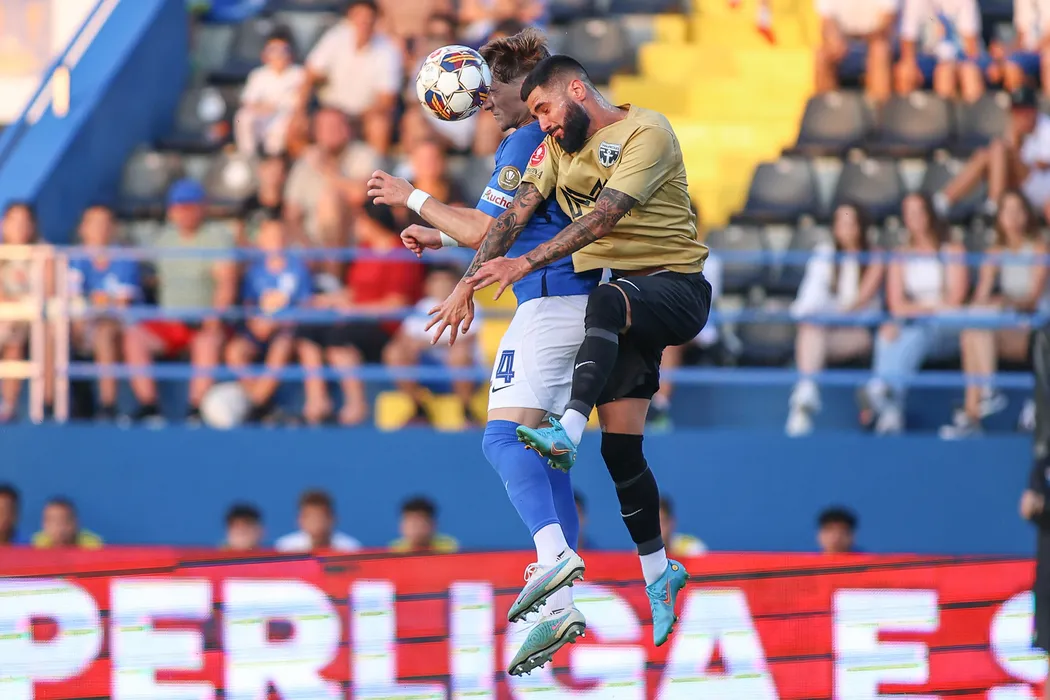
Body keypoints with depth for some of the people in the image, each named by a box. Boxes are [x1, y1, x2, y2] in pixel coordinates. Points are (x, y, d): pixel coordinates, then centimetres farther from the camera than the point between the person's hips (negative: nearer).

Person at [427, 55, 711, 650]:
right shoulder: (557, 145, 13)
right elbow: (517, 212, 5)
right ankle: (658, 572, 17)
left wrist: (526, 264, -28)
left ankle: (569, 432, -55)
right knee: (620, 445, 3)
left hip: (676, 287, -8)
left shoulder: (647, 133, -12)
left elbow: (604, 216, -22)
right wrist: (468, 285, -5)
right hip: (621, 302, 8)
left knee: (607, 299, -41)